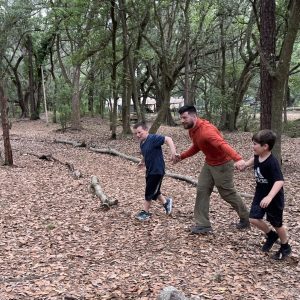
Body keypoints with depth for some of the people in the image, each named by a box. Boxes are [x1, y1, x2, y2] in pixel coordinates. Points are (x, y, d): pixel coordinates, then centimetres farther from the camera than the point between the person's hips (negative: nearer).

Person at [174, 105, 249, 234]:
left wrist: (237, 158, -62)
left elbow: (222, 144, -48)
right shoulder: (192, 130, 1)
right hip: (209, 164, 9)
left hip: (222, 164, -9)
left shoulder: (206, 130, -31)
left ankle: (246, 219, 28)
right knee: (202, 190, 2)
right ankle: (203, 224, 9)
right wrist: (182, 156, 13)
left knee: (228, 193, 4)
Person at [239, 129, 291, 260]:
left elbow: (279, 181, -40)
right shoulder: (258, 156, -7)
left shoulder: (272, 162, -31)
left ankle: (285, 247, 34)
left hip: (274, 198, -7)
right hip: (260, 194, 7)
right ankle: (271, 236, 28)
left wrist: (269, 197, -51)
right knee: (254, 219, 1)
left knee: (276, 224, 9)